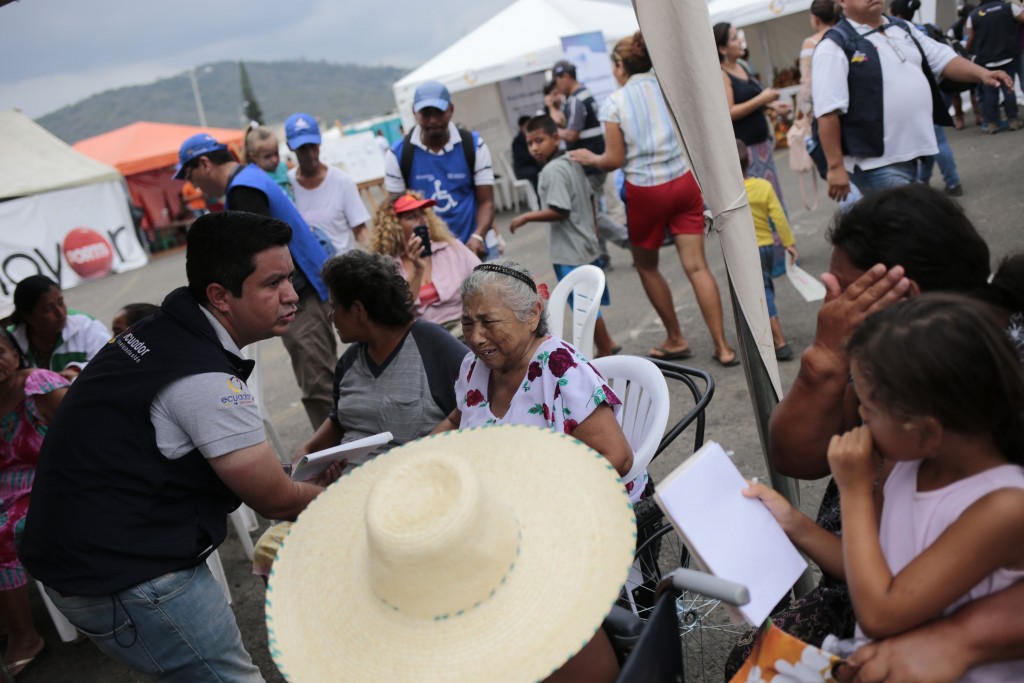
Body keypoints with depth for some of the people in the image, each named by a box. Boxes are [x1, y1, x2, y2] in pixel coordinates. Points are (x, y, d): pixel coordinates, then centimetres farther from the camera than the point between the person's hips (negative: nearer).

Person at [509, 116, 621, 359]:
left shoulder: (552, 170, -19)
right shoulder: (572, 162, 10)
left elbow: (559, 211, -26)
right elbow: (589, 198, 17)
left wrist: (526, 217, -18)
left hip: (570, 252, -10)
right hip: (586, 246, 10)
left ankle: (606, 352, 14)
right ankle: (606, 344, 31)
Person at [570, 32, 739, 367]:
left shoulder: (615, 102, -7)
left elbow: (615, 159, -6)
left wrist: (590, 159, 11)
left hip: (646, 191, -3)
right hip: (684, 181, 3)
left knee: (646, 265, 18)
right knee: (697, 266, 2)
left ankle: (676, 340, 24)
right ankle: (723, 347, 1)